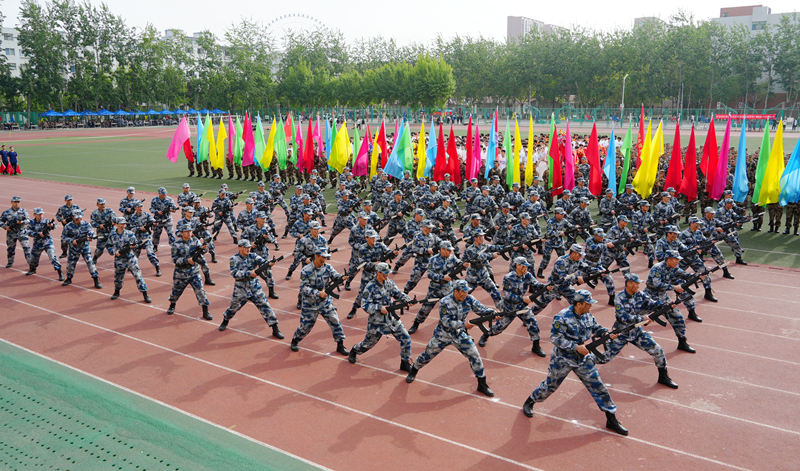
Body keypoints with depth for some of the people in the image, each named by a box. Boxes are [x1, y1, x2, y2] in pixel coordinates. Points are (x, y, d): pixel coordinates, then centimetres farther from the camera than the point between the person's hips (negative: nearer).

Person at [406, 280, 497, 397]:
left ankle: (482, 385, 9)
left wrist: (492, 313, -32)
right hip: (442, 335, -3)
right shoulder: (445, 302, -23)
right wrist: (463, 324, -34)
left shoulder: (469, 299, -12)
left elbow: (481, 309, -13)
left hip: (460, 335, 3)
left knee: (475, 356, -6)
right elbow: (446, 322, -26)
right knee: (428, 354, 10)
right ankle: (413, 372, 39)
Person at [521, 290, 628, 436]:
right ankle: (529, 402, 36)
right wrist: (576, 347, -29)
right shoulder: (563, 317, -22)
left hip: (584, 359, 5)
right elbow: (555, 338, -25)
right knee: (550, 385, 10)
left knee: (598, 387, 5)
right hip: (563, 360, -5)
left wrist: (607, 333, -9)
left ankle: (611, 420, 18)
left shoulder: (588, 315, -2)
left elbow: (596, 328, 13)